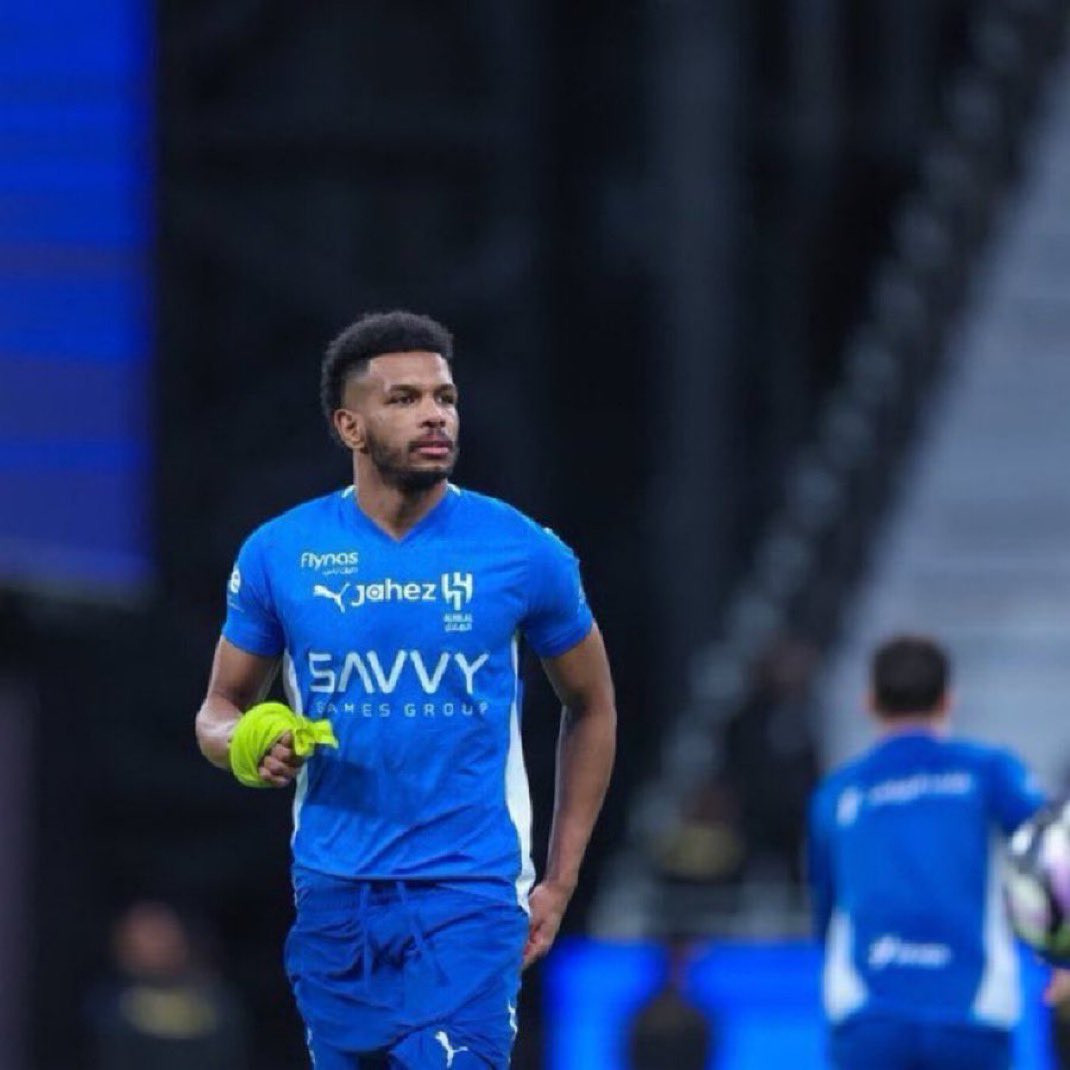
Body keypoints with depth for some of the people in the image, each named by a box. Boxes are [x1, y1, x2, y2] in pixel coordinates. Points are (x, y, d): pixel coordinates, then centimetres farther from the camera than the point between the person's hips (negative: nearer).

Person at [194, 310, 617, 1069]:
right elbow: (219, 709, 12)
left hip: (468, 894, -3)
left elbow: (592, 707, 11)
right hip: (333, 893, 3)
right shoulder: (280, 553, 1)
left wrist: (560, 882, 6)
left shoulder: (524, 553, -2)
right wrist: (244, 742, -14)